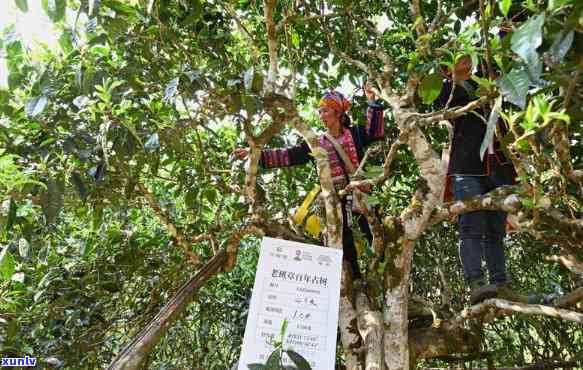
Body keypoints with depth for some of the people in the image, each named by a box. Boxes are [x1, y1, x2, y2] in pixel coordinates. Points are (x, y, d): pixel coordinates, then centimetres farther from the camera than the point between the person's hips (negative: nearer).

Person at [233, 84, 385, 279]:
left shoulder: (355, 133, 7)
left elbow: (376, 131, -10)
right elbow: (287, 156, 7)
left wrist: (372, 102, -19)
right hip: (336, 200, 2)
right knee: (345, 247, 6)